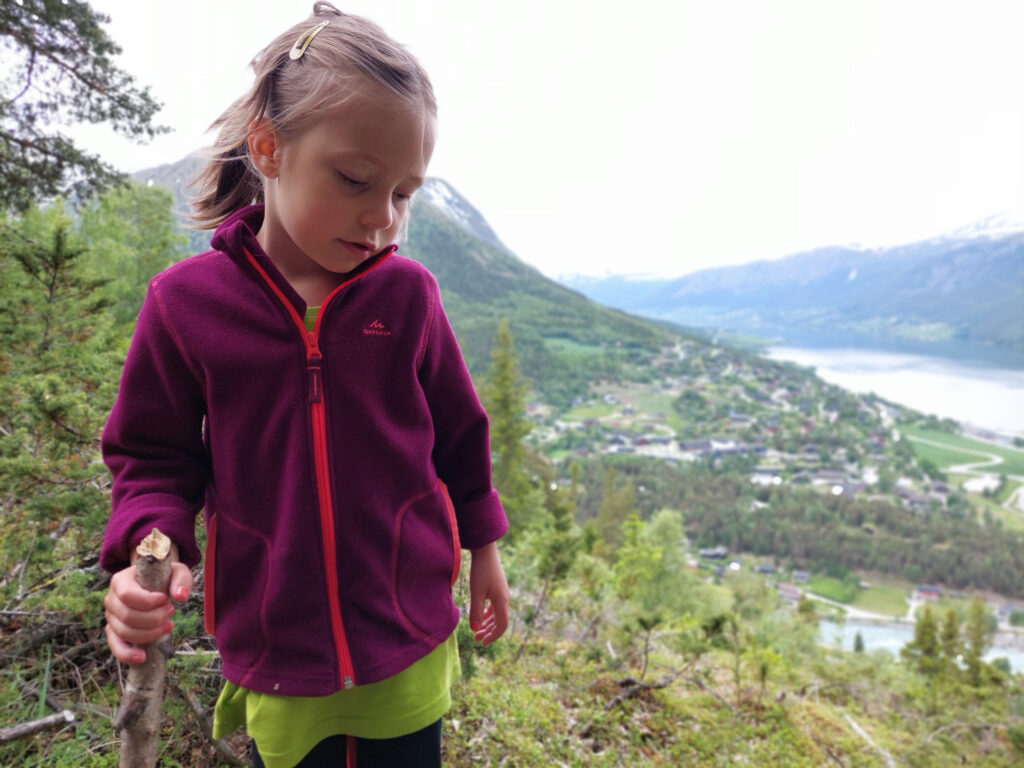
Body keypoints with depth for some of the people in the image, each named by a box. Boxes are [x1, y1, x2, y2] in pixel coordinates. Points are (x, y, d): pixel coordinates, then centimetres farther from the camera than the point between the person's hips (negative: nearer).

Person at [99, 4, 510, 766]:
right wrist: (152, 543, -17)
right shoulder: (188, 302, -11)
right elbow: (153, 456, 1)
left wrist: (483, 547, 11)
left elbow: (459, 434, 3)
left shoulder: (406, 295, -9)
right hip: (274, 659, 0)